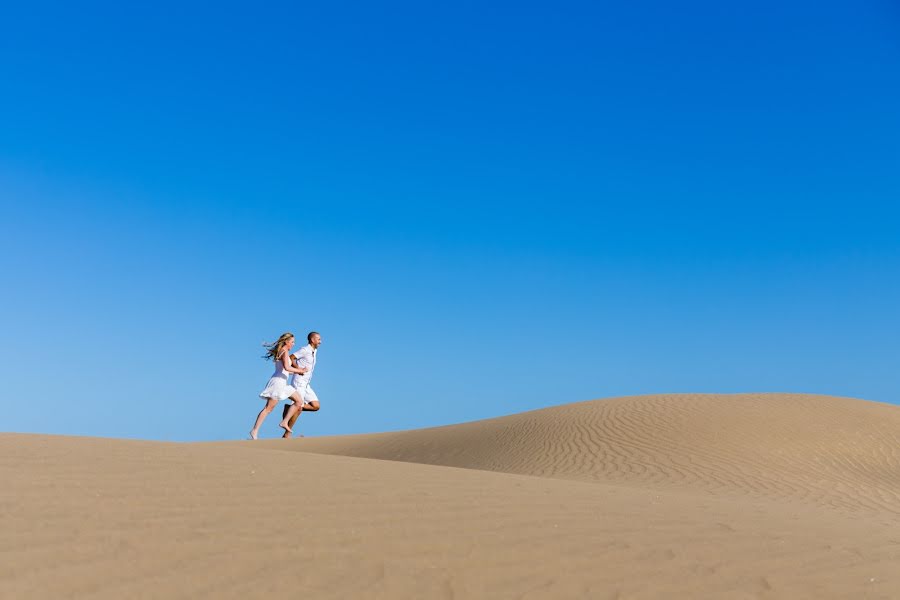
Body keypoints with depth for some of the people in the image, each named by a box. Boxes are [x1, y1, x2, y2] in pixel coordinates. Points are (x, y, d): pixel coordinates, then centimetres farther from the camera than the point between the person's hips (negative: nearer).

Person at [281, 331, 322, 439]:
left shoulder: (314, 351, 15)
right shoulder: (305, 350, -11)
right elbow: (290, 358, -17)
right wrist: (299, 369, -18)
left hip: (306, 384, 8)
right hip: (299, 382, -8)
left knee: (315, 406, -1)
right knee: (298, 409, -10)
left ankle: (290, 408, 6)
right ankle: (287, 434, -2)